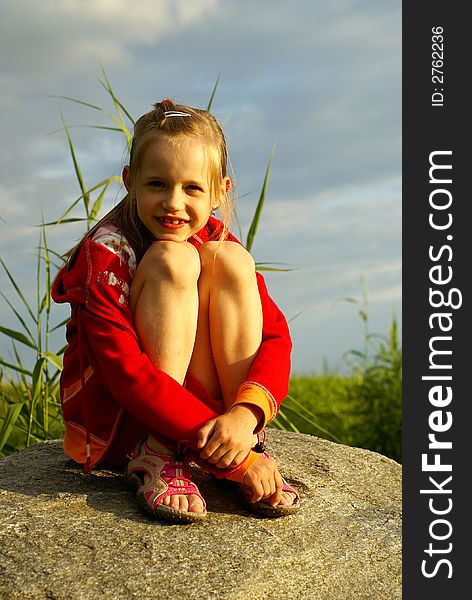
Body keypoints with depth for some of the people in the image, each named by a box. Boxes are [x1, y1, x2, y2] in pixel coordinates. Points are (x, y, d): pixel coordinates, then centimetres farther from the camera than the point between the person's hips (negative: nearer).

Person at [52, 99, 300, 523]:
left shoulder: (219, 243, -4)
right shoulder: (104, 255, -19)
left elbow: (276, 337, -12)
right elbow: (128, 375, -28)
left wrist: (247, 413, -33)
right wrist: (233, 456, -33)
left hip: (206, 409, 4)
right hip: (114, 421, -4)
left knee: (230, 259, -17)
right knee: (173, 259, -25)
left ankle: (251, 441, -18)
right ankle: (155, 458, -25)